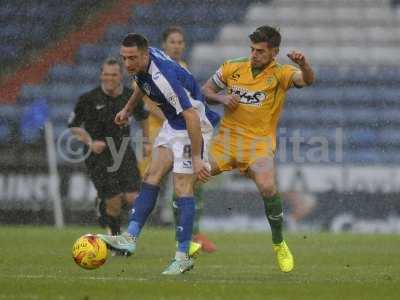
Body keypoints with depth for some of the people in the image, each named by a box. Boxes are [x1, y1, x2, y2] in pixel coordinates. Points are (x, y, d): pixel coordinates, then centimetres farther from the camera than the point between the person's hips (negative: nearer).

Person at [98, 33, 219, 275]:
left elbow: (191, 117, -34)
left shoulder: (163, 77, -33)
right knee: (152, 176, 1)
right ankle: (131, 238, -2)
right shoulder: (143, 64, -7)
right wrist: (128, 108, 26)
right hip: (173, 126, 9)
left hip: (195, 126, -9)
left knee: (183, 189, -11)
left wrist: (196, 158, -33)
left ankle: (183, 257, -9)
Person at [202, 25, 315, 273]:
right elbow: (206, 90, 16)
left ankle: (280, 245, -3)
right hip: (227, 138, 3)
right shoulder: (233, 68, 5)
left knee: (268, 188, -26)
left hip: (259, 143, -3)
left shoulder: (280, 74, -5)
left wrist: (303, 64, -46)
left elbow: (308, 80, -24)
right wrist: (222, 98, -6)